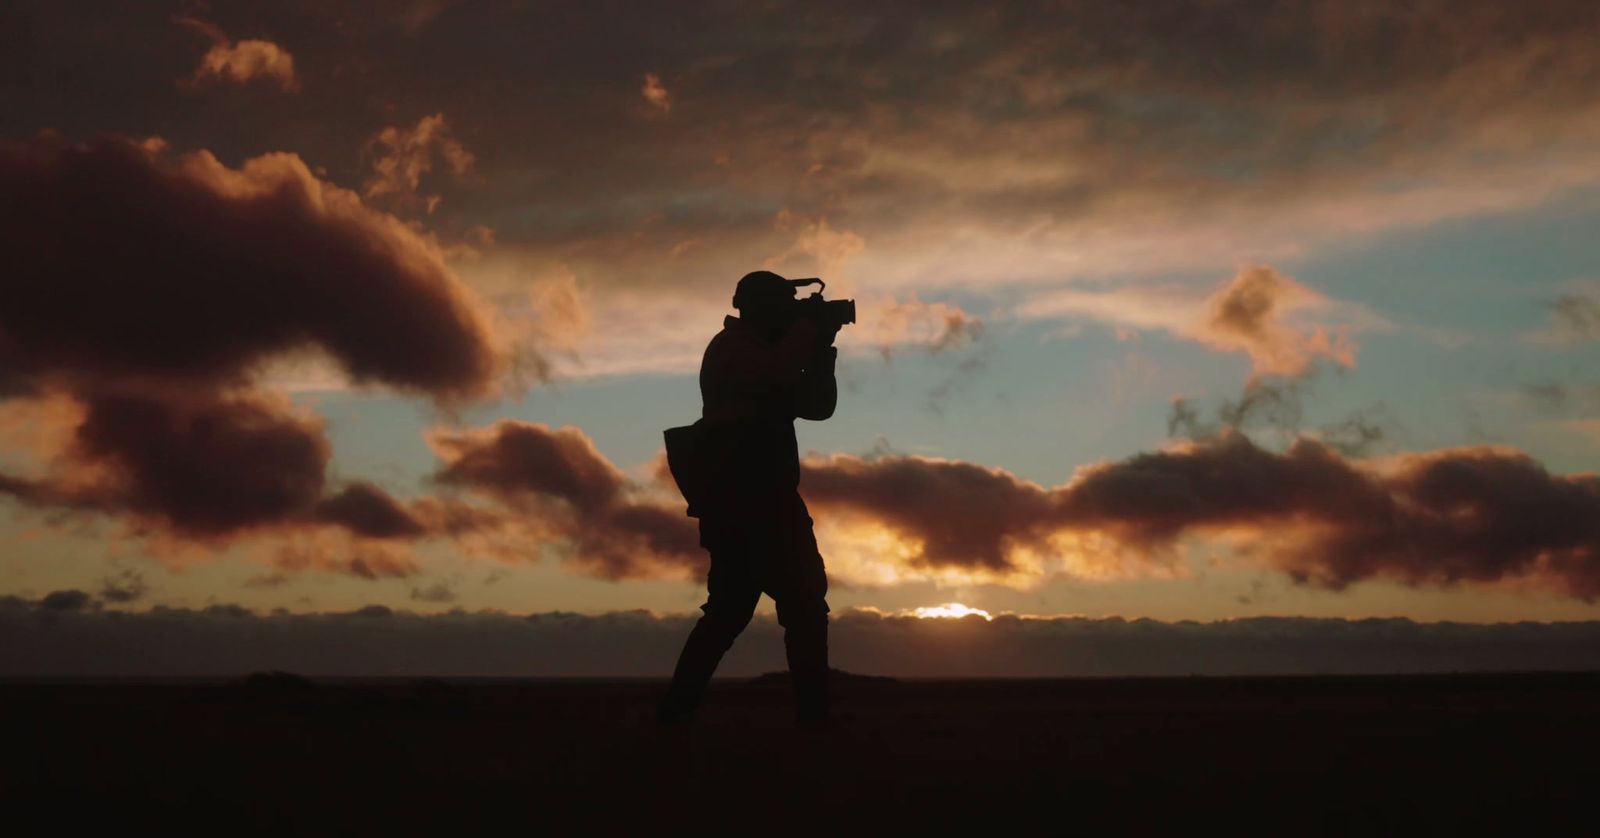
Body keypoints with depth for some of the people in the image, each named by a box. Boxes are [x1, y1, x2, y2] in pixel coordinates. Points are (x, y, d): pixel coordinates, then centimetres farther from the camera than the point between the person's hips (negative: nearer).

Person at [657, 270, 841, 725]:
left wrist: (820, 349, 3)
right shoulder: (731, 350, -6)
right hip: (741, 503, -10)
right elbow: (778, 374, -26)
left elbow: (818, 405, 17)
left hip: (769, 502, 10)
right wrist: (808, 329, -11)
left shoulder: (765, 354, 22)